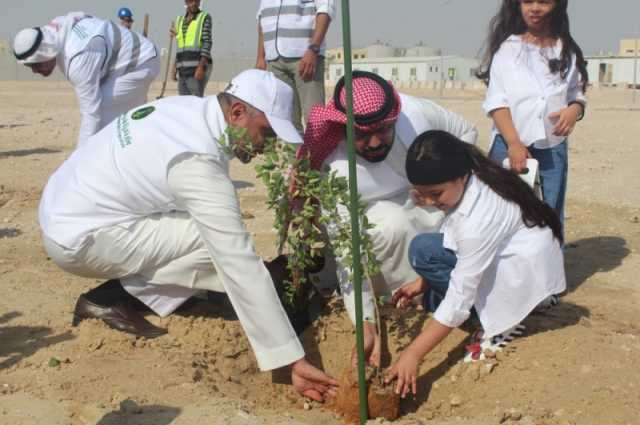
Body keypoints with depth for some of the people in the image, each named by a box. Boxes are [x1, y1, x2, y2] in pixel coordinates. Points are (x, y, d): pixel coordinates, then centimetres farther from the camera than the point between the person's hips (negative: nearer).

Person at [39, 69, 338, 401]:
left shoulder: (189, 108, 0)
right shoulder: (199, 161, -26)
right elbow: (242, 267, -29)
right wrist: (292, 360, -26)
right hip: (78, 239, -9)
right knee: (223, 248, -17)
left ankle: (123, 286, 6)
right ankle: (110, 298, -5)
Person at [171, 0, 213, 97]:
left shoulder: (205, 18, 0)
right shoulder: (180, 20, 18)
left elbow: (207, 42, -10)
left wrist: (201, 67, -19)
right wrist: (175, 67, 13)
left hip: (197, 68, -6)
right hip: (183, 70, 6)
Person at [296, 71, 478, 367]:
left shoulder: (416, 112, -28)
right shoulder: (338, 175, -37)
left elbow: (467, 132, -5)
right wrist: (365, 324, -46)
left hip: (428, 215, 5)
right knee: (390, 222, -37)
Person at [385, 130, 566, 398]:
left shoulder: (479, 217, -33)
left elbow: (459, 298, -31)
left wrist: (413, 355, -29)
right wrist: (423, 282, -3)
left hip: (527, 272, -9)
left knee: (422, 249, -20)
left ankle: (499, 320, -9)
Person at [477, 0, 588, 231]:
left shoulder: (567, 50, 10)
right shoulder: (507, 47, 2)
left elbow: (577, 93, 17)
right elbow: (496, 100, -4)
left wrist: (575, 109, -8)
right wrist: (513, 143, -15)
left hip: (553, 148, 3)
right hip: (510, 145, -2)